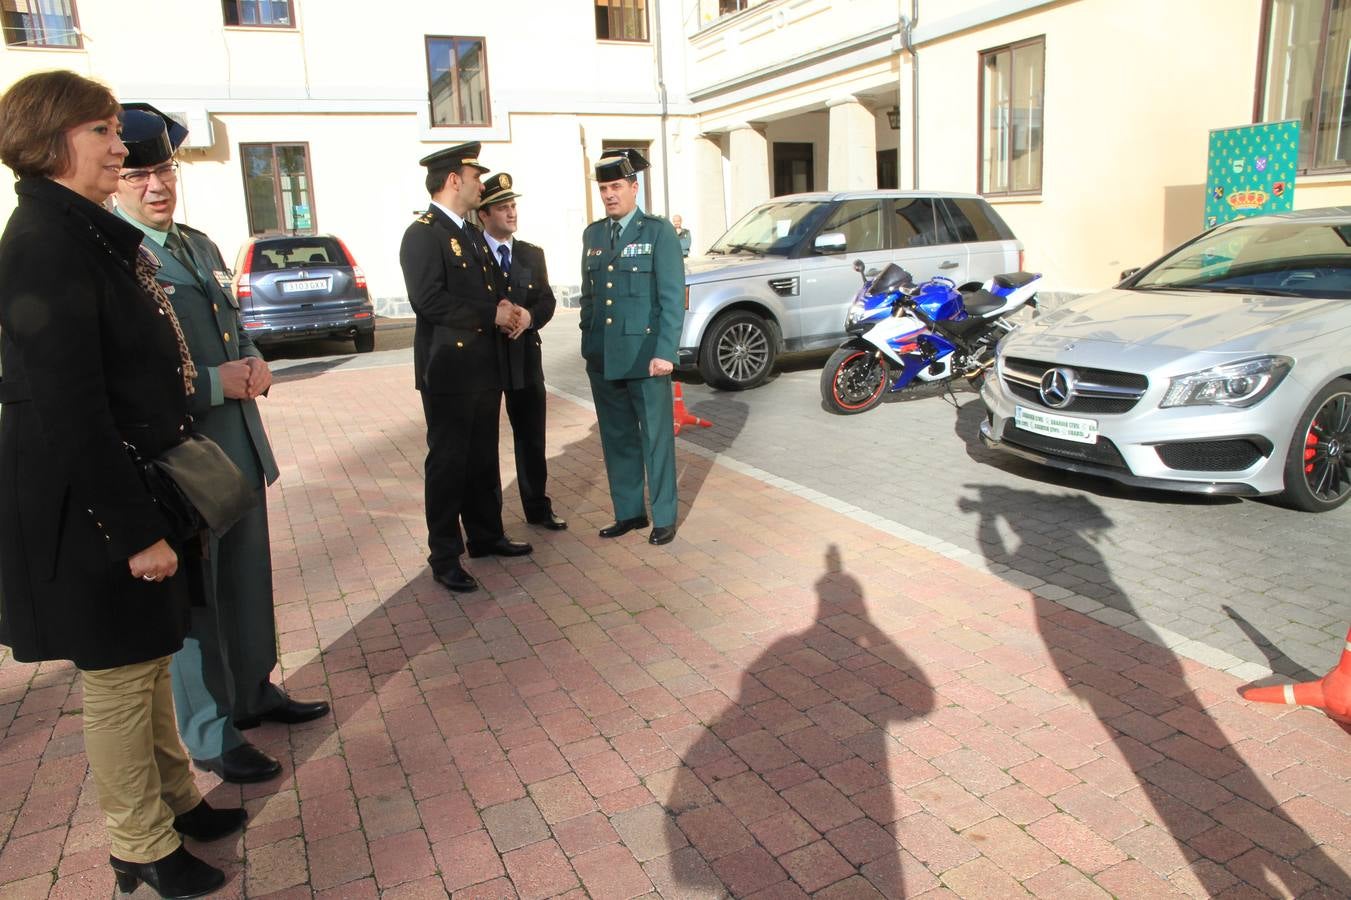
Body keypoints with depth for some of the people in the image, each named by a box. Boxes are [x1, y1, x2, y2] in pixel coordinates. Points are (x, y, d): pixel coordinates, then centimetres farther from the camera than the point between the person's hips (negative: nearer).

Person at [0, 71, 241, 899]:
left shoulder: (90, 233, 10)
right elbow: (68, 408, -23)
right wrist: (136, 528, -21)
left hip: (127, 483, 9)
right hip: (86, 505, -9)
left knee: (147, 654, 20)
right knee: (120, 673, 6)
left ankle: (177, 799, 38)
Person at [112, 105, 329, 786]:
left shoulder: (200, 246, 12)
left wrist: (254, 365, 0)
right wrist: (215, 384, -22)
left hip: (238, 454, 8)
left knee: (248, 582, 20)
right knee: (190, 599, 7)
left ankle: (254, 691, 40)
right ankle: (210, 736, 23)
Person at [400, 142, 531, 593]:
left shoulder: (471, 233, 17)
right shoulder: (422, 234, -12)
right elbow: (428, 301, -23)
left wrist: (506, 310, 1)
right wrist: (492, 315, -17)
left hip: (485, 366, 9)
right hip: (449, 368, -8)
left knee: (484, 458, 16)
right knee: (447, 462, 0)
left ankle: (486, 535, 30)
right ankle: (445, 557, 10)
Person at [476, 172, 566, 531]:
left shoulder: (532, 254, 12)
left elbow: (547, 300, 7)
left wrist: (530, 316, -14)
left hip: (525, 356, 4)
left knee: (532, 438, 11)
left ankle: (537, 507, 24)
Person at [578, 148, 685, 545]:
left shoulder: (658, 231, -3)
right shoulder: (593, 234, 13)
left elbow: (673, 297, -8)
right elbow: (588, 295, 17)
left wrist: (665, 351, -14)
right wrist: (588, 345, 11)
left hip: (645, 355, -5)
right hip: (603, 358, 5)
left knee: (656, 438, 3)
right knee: (617, 439, 11)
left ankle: (664, 517, 15)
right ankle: (628, 512, 24)